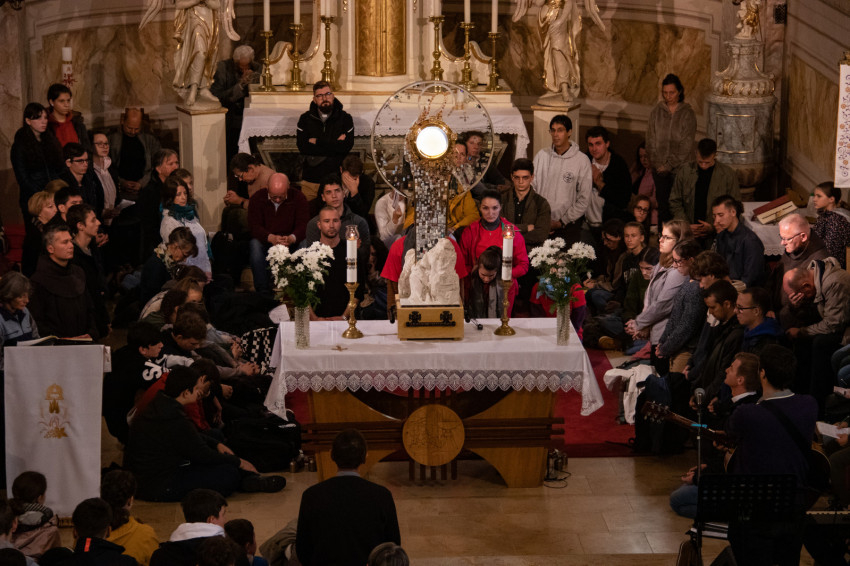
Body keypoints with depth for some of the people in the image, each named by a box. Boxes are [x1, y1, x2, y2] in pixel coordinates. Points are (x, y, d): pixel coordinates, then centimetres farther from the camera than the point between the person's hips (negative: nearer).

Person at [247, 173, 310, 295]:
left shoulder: (298, 198, -4)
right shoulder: (258, 198, -5)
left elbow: (303, 225, -13)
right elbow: (254, 226, -14)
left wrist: (291, 238, -38)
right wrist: (271, 238, -36)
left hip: (290, 242, 0)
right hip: (265, 241, 0)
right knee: (255, 245, -34)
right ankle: (263, 291, -32)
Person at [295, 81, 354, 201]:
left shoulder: (345, 118, 3)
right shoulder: (305, 119, 5)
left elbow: (347, 146, -11)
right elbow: (302, 147, -9)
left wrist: (317, 142, -9)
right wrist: (335, 145, -10)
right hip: (311, 181, 1)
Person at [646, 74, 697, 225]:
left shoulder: (688, 113, -3)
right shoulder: (656, 112, 6)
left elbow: (686, 145, -7)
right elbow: (650, 140, 7)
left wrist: (669, 165, -9)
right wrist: (656, 163, -4)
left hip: (680, 168, -2)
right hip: (660, 168, 3)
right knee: (662, 203, 1)